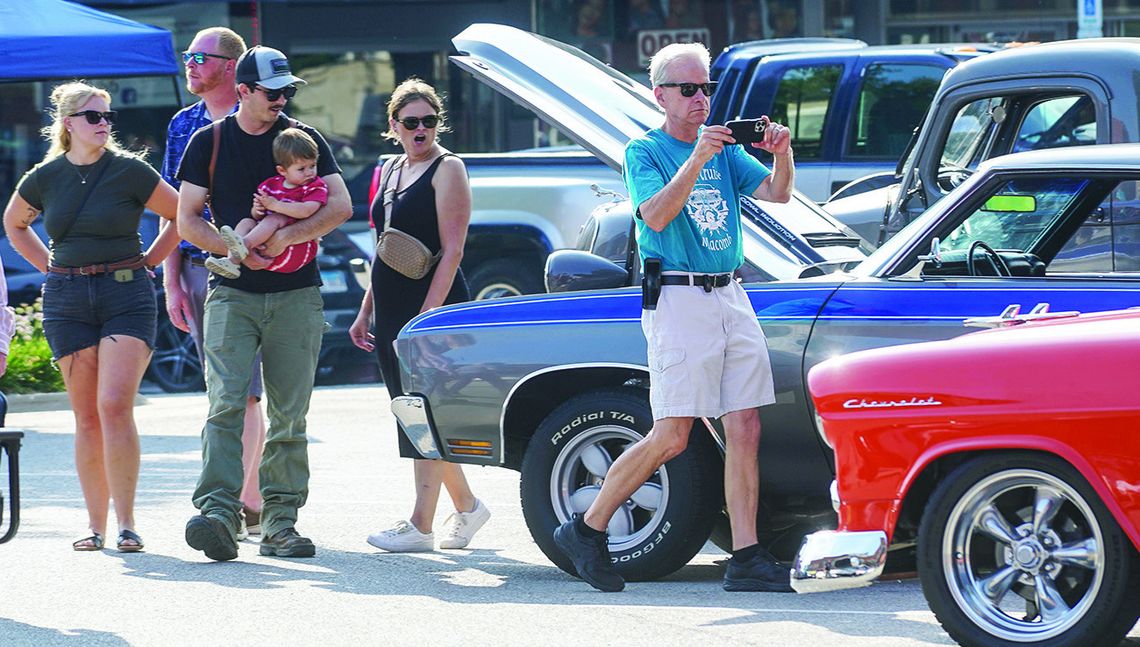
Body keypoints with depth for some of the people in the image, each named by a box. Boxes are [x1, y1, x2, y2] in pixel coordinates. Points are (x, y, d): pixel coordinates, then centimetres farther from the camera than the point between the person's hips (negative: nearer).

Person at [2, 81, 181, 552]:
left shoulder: (129, 172, -4)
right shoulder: (44, 178, 5)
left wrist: (145, 263, 4)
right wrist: (51, 267, 14)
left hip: (126, 297, -3)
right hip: (67, 302, 3)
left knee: (115, 407, -15)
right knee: (87, 417, 4)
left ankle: (126, 522, -12)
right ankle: (95, 525, 10)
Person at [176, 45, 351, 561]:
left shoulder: (304, 139, 8)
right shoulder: (209, 142, 7)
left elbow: (340, 205, -2)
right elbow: (187, 220, 5)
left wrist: (286, 236, -15)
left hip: (296, 295, 1)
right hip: (231, 293, -1)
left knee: (289, 414, 2)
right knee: (227, 402, -16)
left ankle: (280, 521, 6)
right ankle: (218, 513, -26)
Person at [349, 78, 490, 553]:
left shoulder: (447, 169, -7)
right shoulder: (392, 170, 17)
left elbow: (452, 250, -14)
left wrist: (427, 313, -21)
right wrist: (366, 312, 18)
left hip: (433, 302, -8)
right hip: (391, 309, 8)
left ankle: (421, 526, -9)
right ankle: (466, 506, 23)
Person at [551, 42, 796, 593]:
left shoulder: (724, 148, 15)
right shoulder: (645, 151, -2)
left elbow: (777, 193, 4)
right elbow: (657, 216, -17)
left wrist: (782, 153, -15)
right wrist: (696, 160, -27)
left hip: (731, 298, 6)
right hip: (677, 302, -6)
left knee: (745, 430, -1)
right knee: (671, 437, -10)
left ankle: (746, 559, 0)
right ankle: (587, 530, 4)